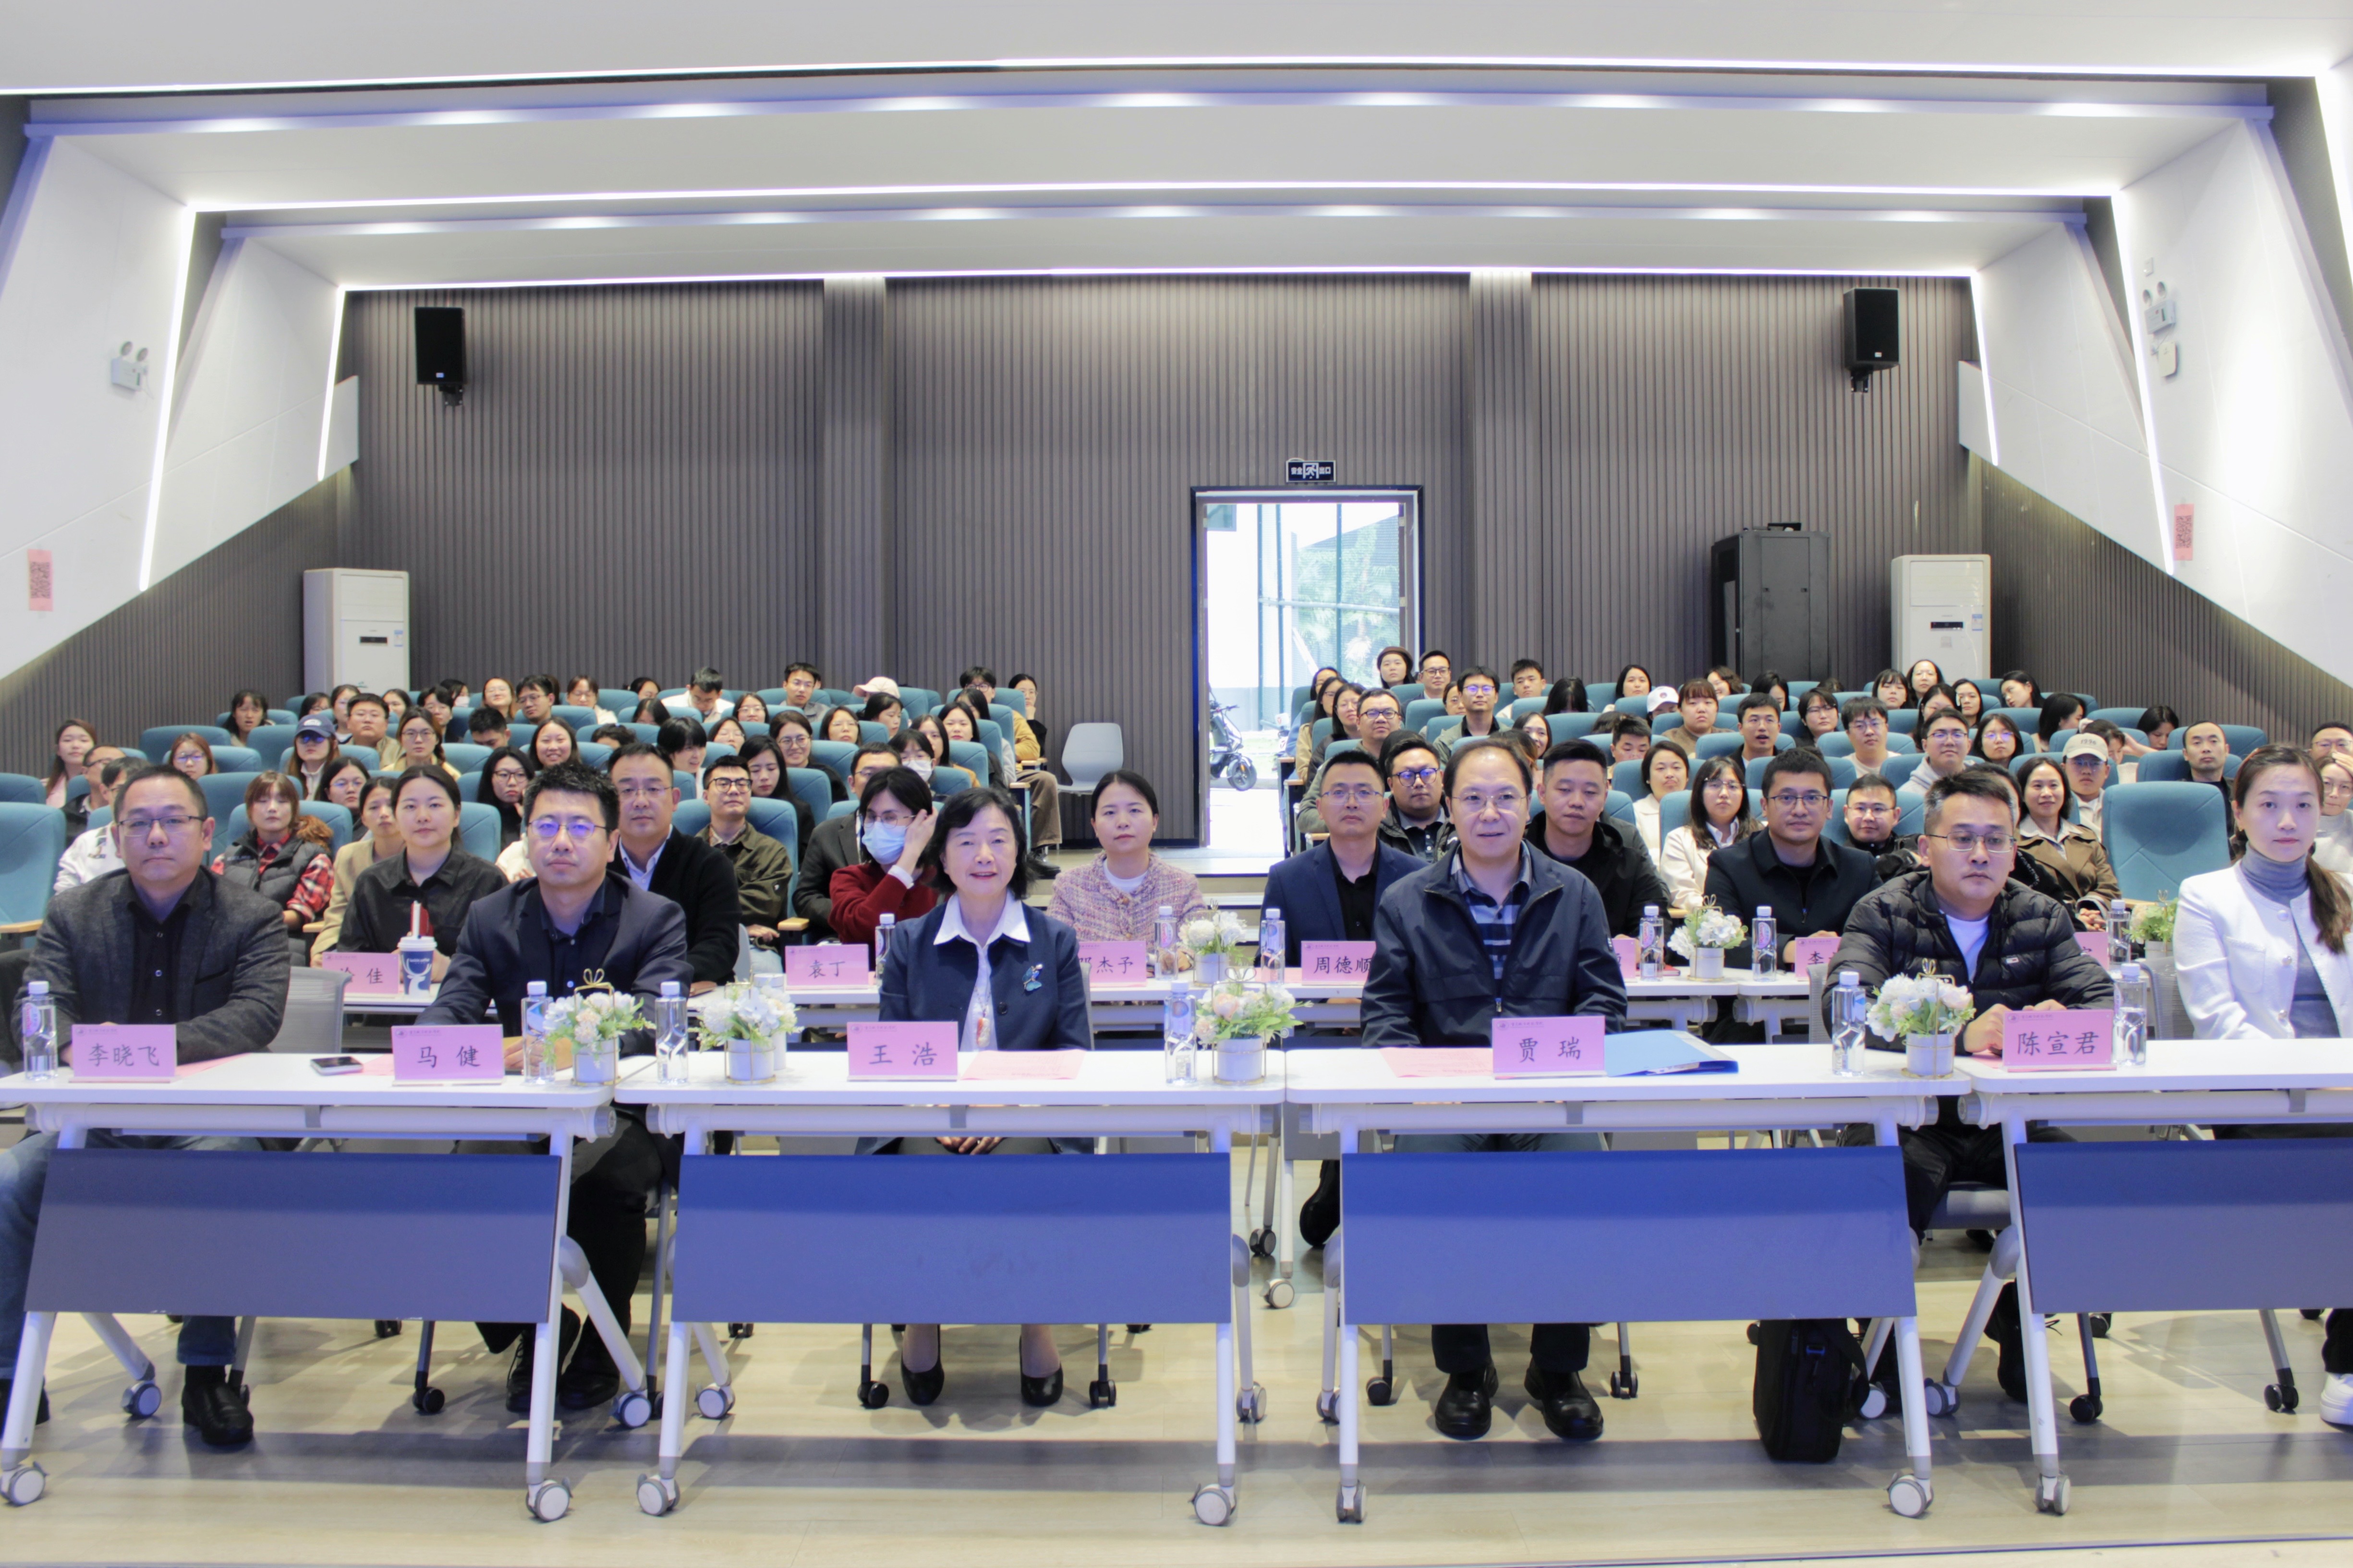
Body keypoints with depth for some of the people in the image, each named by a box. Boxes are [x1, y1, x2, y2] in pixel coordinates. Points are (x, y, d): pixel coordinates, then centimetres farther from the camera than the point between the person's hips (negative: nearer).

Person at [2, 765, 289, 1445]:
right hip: (97, 1120, 3)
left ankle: (207, 1373, -15)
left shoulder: (252, 917, 3)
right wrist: (78, 1044, -25)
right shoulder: (72, 914, 11)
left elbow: (258, 1015, -13)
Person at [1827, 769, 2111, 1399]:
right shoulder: (1884, 914, 0)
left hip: (2009, 1120, 4)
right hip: (1908, 1116, -4)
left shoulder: (2041, 918, 14)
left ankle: (2018, 1321, 7)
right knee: (1900, 1178, -34)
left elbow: (2106, 1003, 2)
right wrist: (1960, 1035, -31)